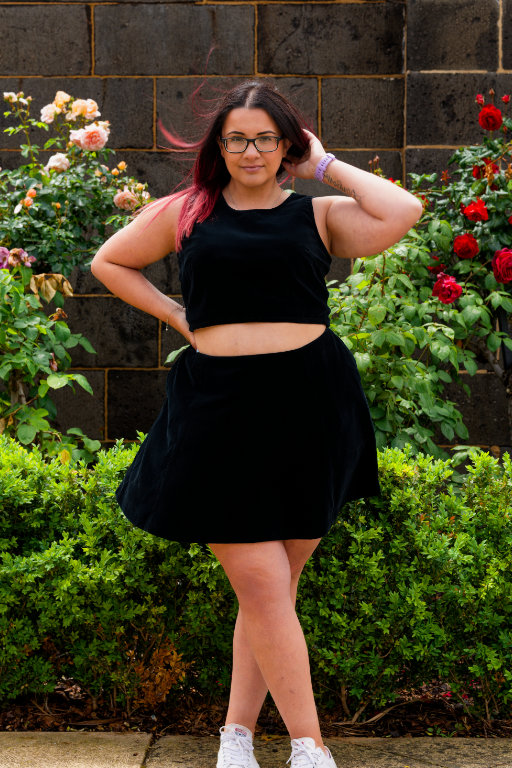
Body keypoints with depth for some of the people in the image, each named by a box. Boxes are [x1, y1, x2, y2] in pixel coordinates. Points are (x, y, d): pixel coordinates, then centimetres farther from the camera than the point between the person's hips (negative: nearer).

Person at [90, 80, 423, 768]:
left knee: (272, 586, 8)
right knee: (263, 586, -5)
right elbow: (108, 262, 22)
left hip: (309, 404, 1)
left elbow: (403, 212, -9)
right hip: (219, 408, -1)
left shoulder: (318, 214, 8)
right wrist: (177, 315, 10)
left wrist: (325, 165, 2)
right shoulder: (185, 212, 10)